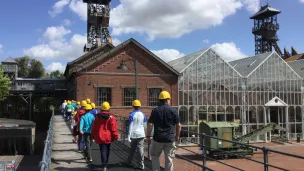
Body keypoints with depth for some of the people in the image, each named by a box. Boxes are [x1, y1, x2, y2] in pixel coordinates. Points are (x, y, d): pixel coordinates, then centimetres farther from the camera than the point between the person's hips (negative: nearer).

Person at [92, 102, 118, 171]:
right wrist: (116, 136, -4)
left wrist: (93, 136, 17)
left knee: (103, 151, -2)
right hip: (108, 137, 0)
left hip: (100, 137, 0)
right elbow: (114, 128, -11)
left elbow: (94, 127, 7)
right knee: (107, 151, 17)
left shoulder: (97, 116, 0)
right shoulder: (111, 117, -8)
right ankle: (105, 164, 30)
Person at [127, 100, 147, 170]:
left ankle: (129, 160, 35)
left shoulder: (132, 114, -8)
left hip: (134, 134, -2)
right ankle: (142, 164, -7)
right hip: (141, 134, 2)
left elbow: (130, 126, -13)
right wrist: (144, 133, 27)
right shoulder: (142, 114, 4)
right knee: (141, 148, 0)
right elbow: (145, 126, 11)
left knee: (133, 148, 16)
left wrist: (129, 136, -12)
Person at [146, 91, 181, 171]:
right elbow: (178, 125, 2)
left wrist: (148, 136, 4)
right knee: (169, 159, 8)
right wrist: (177, 136, 16)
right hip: (170, 139, 0)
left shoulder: (155, 110, -1)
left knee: (155, 156, 18)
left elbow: (150, 124, -5)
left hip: (158, 138, 0)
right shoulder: (173, 111, -1)